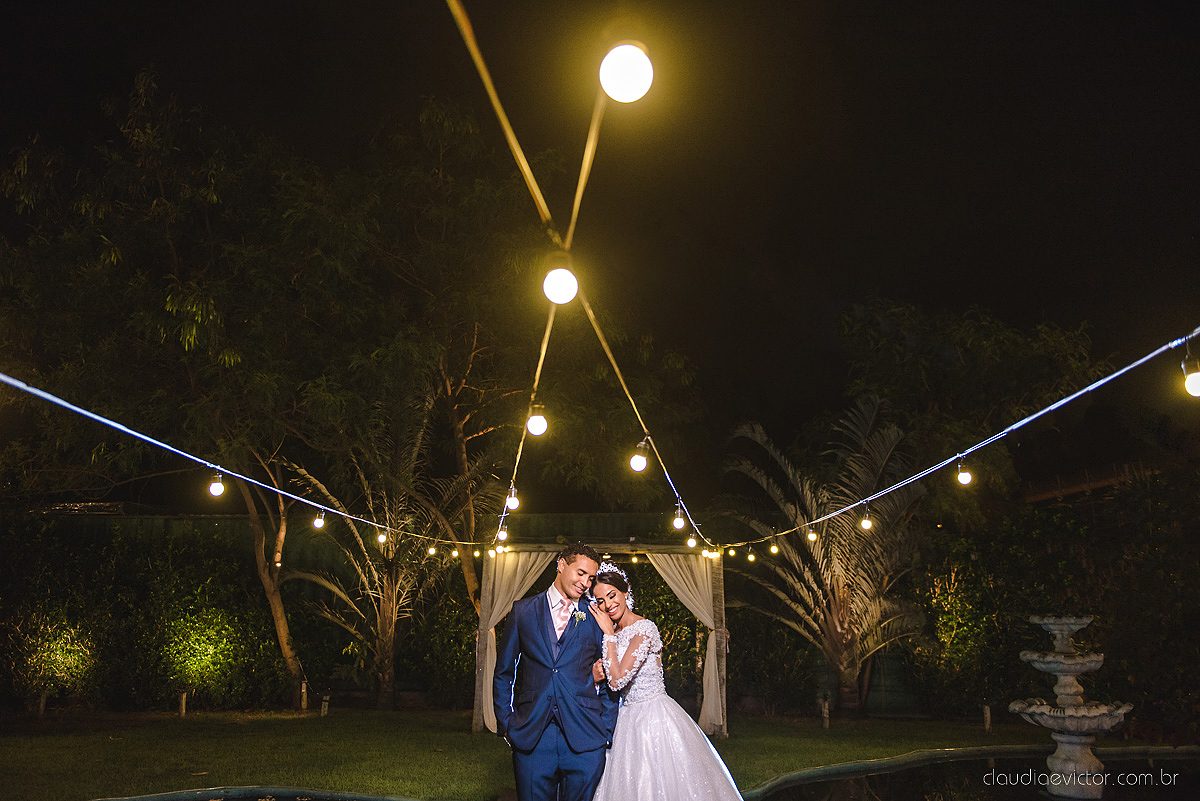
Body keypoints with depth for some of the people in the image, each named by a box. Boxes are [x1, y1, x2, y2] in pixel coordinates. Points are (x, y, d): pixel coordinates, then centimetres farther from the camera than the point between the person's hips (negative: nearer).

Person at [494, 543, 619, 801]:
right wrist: (505, 722, 5)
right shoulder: (523, 611, 7)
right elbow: (503, 673, 12)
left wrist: (608, 733, 4)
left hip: (584, 740, 0)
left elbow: (608, 681, 9)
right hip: (531, 739, 0)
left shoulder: (596, 618, 6)